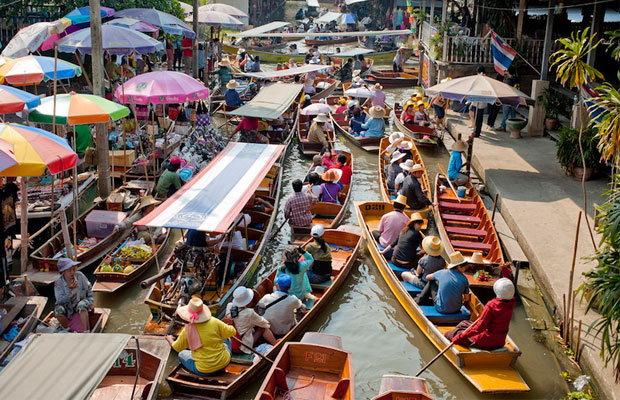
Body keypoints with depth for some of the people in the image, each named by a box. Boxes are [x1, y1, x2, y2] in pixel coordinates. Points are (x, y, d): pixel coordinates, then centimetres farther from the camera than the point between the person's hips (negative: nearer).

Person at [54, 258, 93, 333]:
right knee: (58, 309, -30)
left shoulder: (80, 276, -16)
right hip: (67, 307, 0)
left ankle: (86, 332, -29)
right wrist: (70, 290, -37)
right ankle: (67, 330, -5)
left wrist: (90, 300, 0)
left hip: (80, 302, 0)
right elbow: (60, 301, -25)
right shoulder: (58, 283, -19)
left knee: (82, 305, -34)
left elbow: (88, 288, 4)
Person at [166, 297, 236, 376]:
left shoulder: (188, 330, -17)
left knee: (182, 354, 25)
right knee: (226, 338, 29)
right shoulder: (214, 322, -16)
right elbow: (232, 332, -5)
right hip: (224, 363, 1)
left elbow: (177, 348, 0)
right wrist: (226, 326, 18)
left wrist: (170, 340, 22)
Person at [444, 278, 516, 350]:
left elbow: (479, 328, -25)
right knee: (465, 323, 28)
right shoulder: (511, 304, -9)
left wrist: (460, 337, -19)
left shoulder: (491, 306, -26)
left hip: (485, 343, -7)